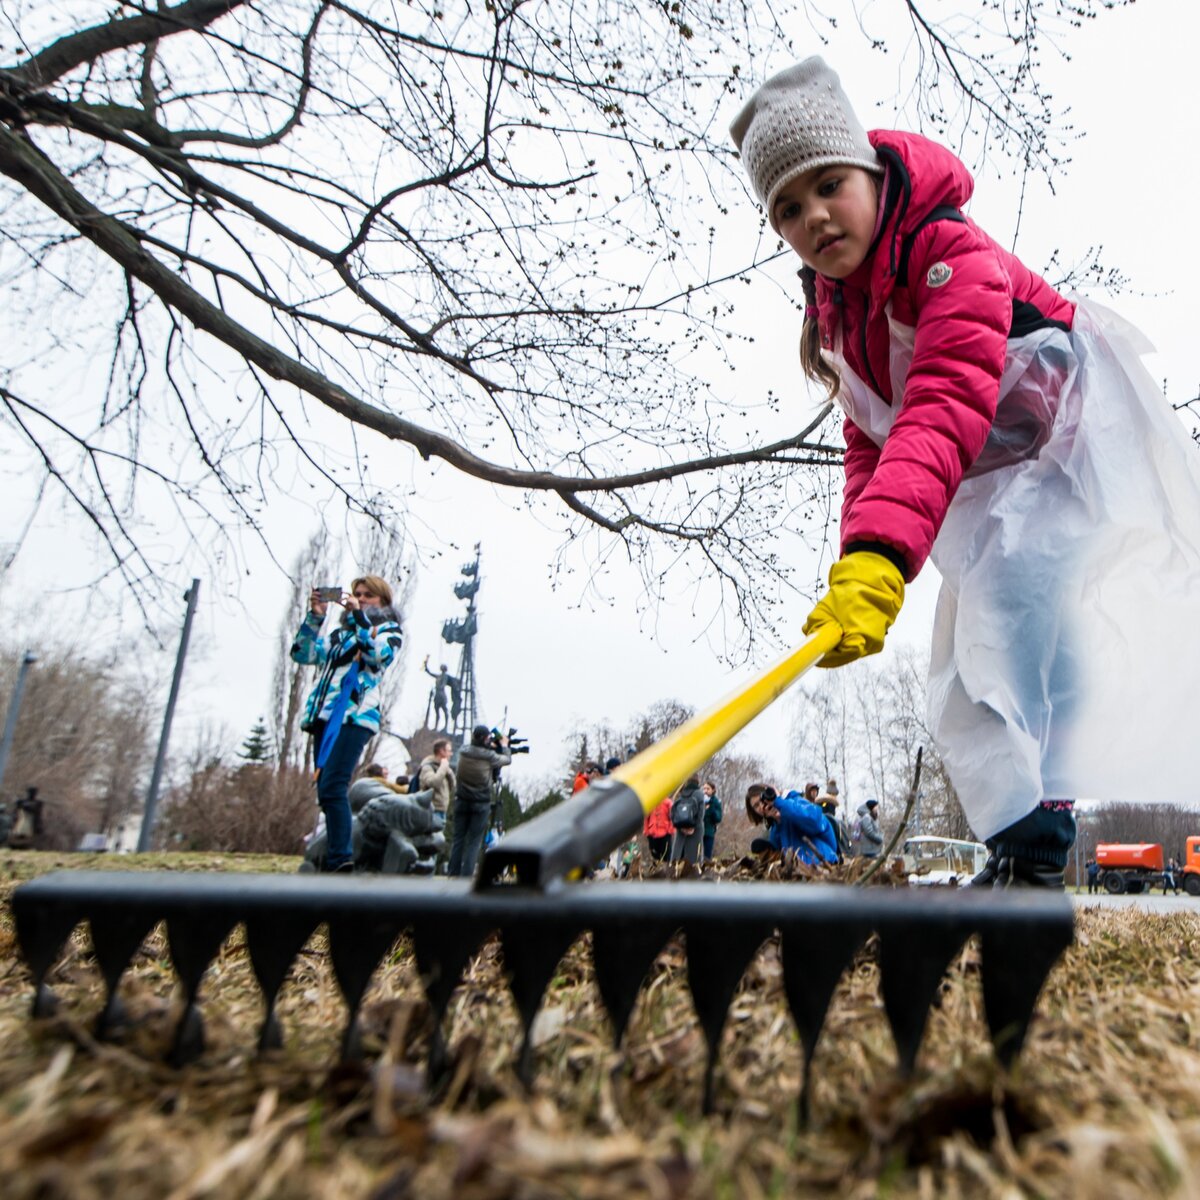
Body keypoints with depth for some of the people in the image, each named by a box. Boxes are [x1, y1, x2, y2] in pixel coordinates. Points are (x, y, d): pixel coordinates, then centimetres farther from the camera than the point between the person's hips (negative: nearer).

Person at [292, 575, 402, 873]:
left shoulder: (390, 630, 12)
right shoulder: (341, 632, 27)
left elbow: (380, 655, -11)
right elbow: (302, 654, 15)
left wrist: (358, 615, -11)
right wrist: (314, 616, 4)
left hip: (355, 716, -7)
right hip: (326, 716, 7)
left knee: (331, 788, -19)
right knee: (326, 792, 3)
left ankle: (340, 860, -19)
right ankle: (332, 856, 8)